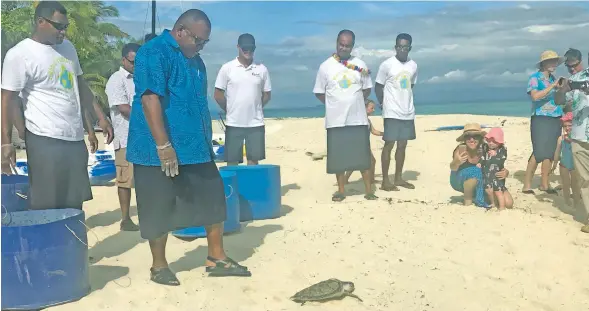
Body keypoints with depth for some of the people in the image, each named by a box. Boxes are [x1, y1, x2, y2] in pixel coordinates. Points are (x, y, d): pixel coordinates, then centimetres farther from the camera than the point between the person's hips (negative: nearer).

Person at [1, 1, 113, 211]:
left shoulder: (67, 47, 12)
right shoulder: (19, 54, -8)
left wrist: (101, 117, 15)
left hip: (75, 138, 7)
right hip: (45, 140, -7)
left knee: (74, 206, 11)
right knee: (46, 208, -4)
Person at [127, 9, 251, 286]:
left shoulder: (194, 59, 16)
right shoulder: (154, 52, -12)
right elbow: (150, 99, -22)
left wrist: (206, 140, 23)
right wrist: (164, 145, -27)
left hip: (196, 146, 9)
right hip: (161, 150, -8)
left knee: (213, 199, 9)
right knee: (160, 209, 3)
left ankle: (217, 258, 21)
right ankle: (159, 266, 19)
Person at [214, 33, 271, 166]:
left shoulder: (262, 69, 3)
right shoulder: (227, 68, -2)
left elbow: (266, 95, 11)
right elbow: (218, 95, 1)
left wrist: (255, 109, 9)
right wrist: (230, 110, 7)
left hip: (256, 123, 2)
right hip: (233, 123, -1)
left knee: (254, 161, 7)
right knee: (232, 162, 4)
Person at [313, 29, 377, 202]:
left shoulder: (360, 65, 2)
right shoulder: (326, 66, -1)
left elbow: (367, 89, 12)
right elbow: (319, 92, 6)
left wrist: (354, 102, 5)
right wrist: (336, 104, 3)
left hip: (358, 119, 1)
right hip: (336, 120, 0)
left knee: (363, 155, 4)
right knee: (338, 157, 5)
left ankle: (369, 191, 12)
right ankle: (341, 191, 17)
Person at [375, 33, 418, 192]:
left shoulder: (413, 66, 7)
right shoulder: (387, 65, -7)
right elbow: (378, 87, 0)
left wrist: (406, 101, 14)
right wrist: (384, 103, 0)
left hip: (408, 112, 5)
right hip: (392, 113, -5)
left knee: (402, 145, 9)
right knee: (389, 144, -4)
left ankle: (398, 178, 19)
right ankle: (385, 181, 1)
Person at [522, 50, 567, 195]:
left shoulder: (553, 79, 16)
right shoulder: (535, 78, -3)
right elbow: (535, 96, -20)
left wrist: (562, 88, 3)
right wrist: (553, 86, -17)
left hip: (555, 119, 7)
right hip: (541, 119, -7)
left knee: (550, 153, 6)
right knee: (539, 152, -12)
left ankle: (544, 184, 14)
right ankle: (527, 185, -6)